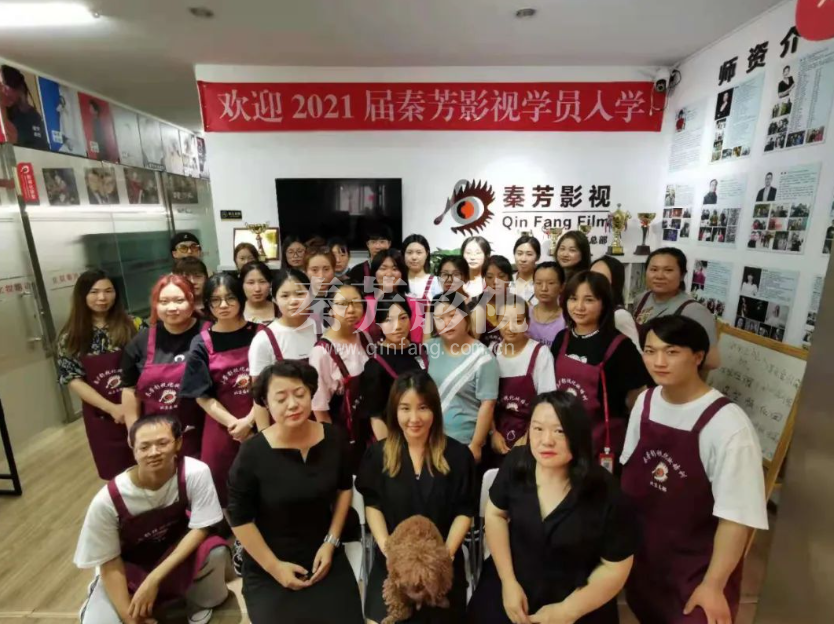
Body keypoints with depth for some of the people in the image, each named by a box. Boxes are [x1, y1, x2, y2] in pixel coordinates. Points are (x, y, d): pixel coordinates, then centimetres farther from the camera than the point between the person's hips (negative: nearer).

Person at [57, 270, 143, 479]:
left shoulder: (132, 325, -3)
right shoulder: (70, 337, -2)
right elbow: (73, 381, -3)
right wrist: (112, 408, -12)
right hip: (102, 417, 1)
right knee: (118, 476, 14)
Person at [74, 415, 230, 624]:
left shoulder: (196, 473, -29)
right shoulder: (107, 501, -26)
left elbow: (200, 528, -21)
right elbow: (109, 563, -15)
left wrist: (154, 579, -27)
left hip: (177, 552, 0)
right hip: (129, 568, 1)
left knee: (215, 552, -29)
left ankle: (200, 602, 4)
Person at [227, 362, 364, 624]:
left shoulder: (334, 438, -12)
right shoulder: (252, 453, -22)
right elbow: (239, 518, -11)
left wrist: (331, 542, 0)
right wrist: (274, 567, -8)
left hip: (326, 557, 3)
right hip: (267, 572, -2)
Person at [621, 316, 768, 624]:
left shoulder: (728, 425, -26)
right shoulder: (645, 402, -7)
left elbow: (736, 516, -21)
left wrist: (713, 585, -14)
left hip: (698, 567, -6)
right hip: (641, 553, 6)